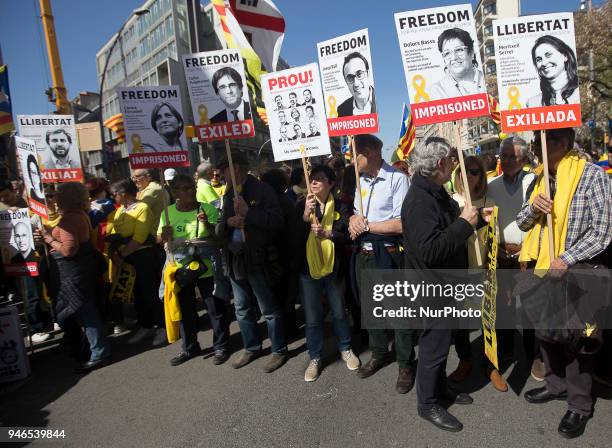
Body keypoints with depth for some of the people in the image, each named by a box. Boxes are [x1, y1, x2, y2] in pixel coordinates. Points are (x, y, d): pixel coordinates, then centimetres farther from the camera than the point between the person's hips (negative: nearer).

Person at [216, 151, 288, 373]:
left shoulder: (262, 190, -7)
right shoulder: (229, 194, 13)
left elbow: (276, 221, -18)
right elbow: (220, 229, 11)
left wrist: (248, 212, -23)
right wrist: (228, 222, -10)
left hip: (259, 260, -7)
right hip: (236, 259, 7)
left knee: (269, 309, 5)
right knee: (242, 309, 17)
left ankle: (279, 350, 21)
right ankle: (251, 348, 35)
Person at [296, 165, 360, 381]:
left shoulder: (339, 207, -2)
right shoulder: (302, 205, 0)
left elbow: (347, 235, -6)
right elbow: (295, 237, -9)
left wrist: (327, 234, -21)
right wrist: (306, 215, -22)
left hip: (333, 267, 0)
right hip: (308, 267, 0)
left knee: (339, 312, 14)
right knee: (312, 317, 7)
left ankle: (346, 349, 35)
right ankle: (315, 358, 23)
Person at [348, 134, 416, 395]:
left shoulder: (397, 179, -14)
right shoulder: (361, 181, 11)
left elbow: (401, 224, -20)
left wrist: (366, 225, -14)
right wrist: (353, 220, -6)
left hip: (388, 255, -7)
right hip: (363, 253, 8)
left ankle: (405, 364, 25)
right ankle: (378, 353, 40)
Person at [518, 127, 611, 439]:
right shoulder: (540, 179, 8)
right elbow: (522, 223, 9)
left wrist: (565, 260, -20)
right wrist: (533, 208, -12)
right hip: (542, 270, 6)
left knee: (574, 339, 6)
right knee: (545, 332, 18)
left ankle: (580, 405, 24)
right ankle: (557, 385, 40)